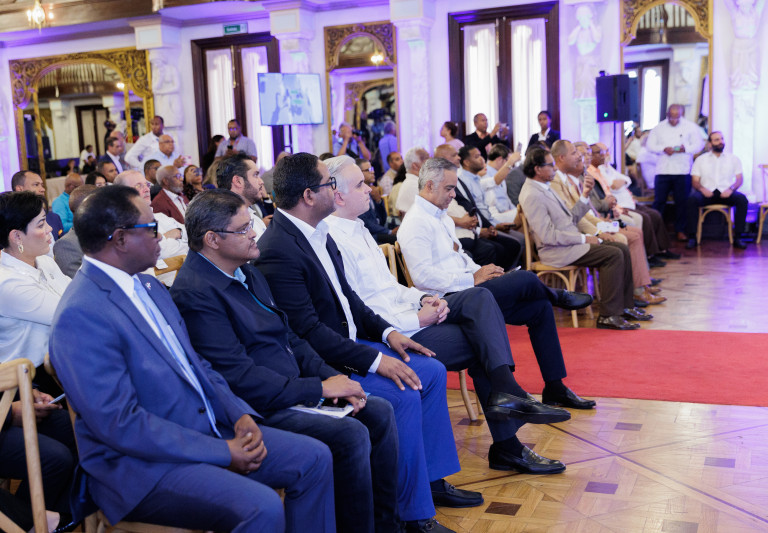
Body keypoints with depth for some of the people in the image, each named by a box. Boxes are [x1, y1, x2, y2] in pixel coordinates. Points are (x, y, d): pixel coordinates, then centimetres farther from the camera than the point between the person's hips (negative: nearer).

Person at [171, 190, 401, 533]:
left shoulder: (246, 271, 12)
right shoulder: (195, 293, -18)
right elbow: (239, 376, -23)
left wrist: (332, 377, 0)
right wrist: (320, 388, -18)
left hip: (295, 390, 10)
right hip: (259, 411, -9)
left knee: (379, 413, 2)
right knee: (351, 435, -23)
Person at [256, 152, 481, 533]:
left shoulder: (318, 231, 8)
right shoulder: (277, 250, -23)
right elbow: (308, 331, -25)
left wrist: (386, 331, 4)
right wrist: (374, 360, -24)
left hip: (349, 341, 10)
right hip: (319, 360, -10)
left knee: (432, 371, 7)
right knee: (402, 396, -24)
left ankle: (432, 478, 18)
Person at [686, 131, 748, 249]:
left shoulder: (733, 159, 16)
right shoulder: (700, 159, 14)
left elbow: (740, 179, 8)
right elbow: (695, 181, 8)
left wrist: (731, 189, -14)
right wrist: (702, 189, -15)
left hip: (726, 193, 1)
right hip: (707, 193, -1)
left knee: (742, 199, -30)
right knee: (692, 199, -33)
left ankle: (738, 238, -26)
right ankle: (692, 238, -30)